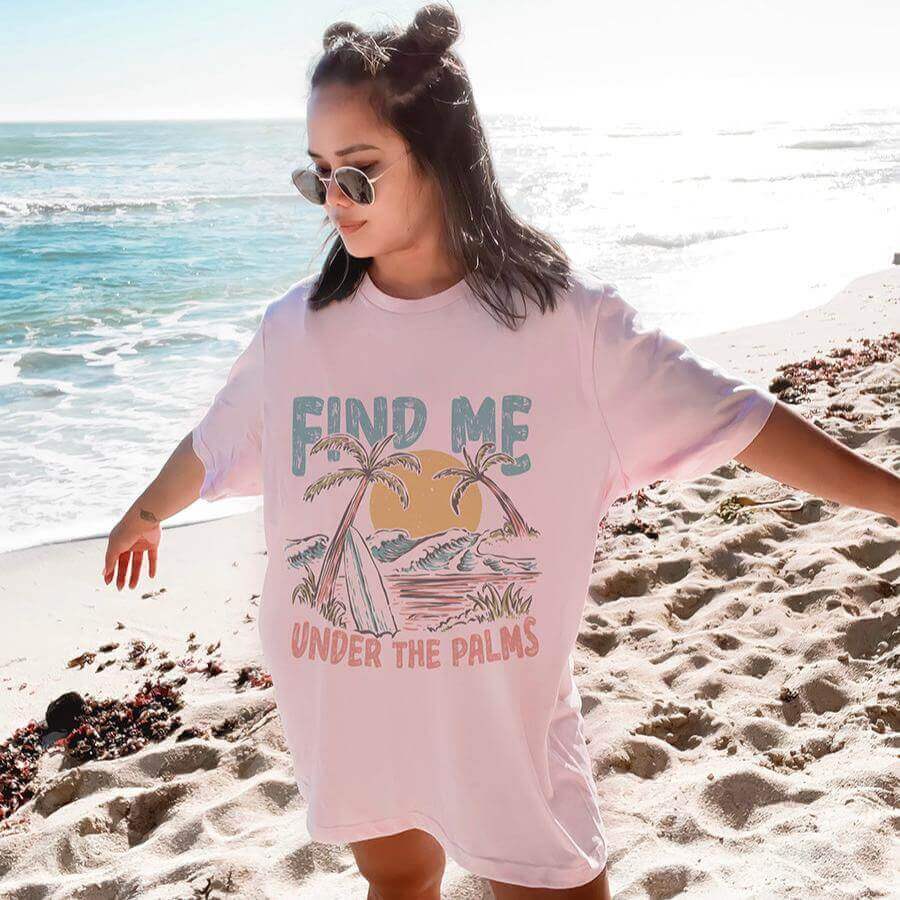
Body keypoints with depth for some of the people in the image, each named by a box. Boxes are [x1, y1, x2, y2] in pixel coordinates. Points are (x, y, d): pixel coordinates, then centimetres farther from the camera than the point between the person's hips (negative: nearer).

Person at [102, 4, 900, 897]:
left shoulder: (565, 316, -13)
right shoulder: (297, 328, -6)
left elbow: (734, 419, -8)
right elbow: (213, 447, 13)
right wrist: (145, 514, 29)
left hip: (505, 711, -2)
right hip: (346, 712, 3)